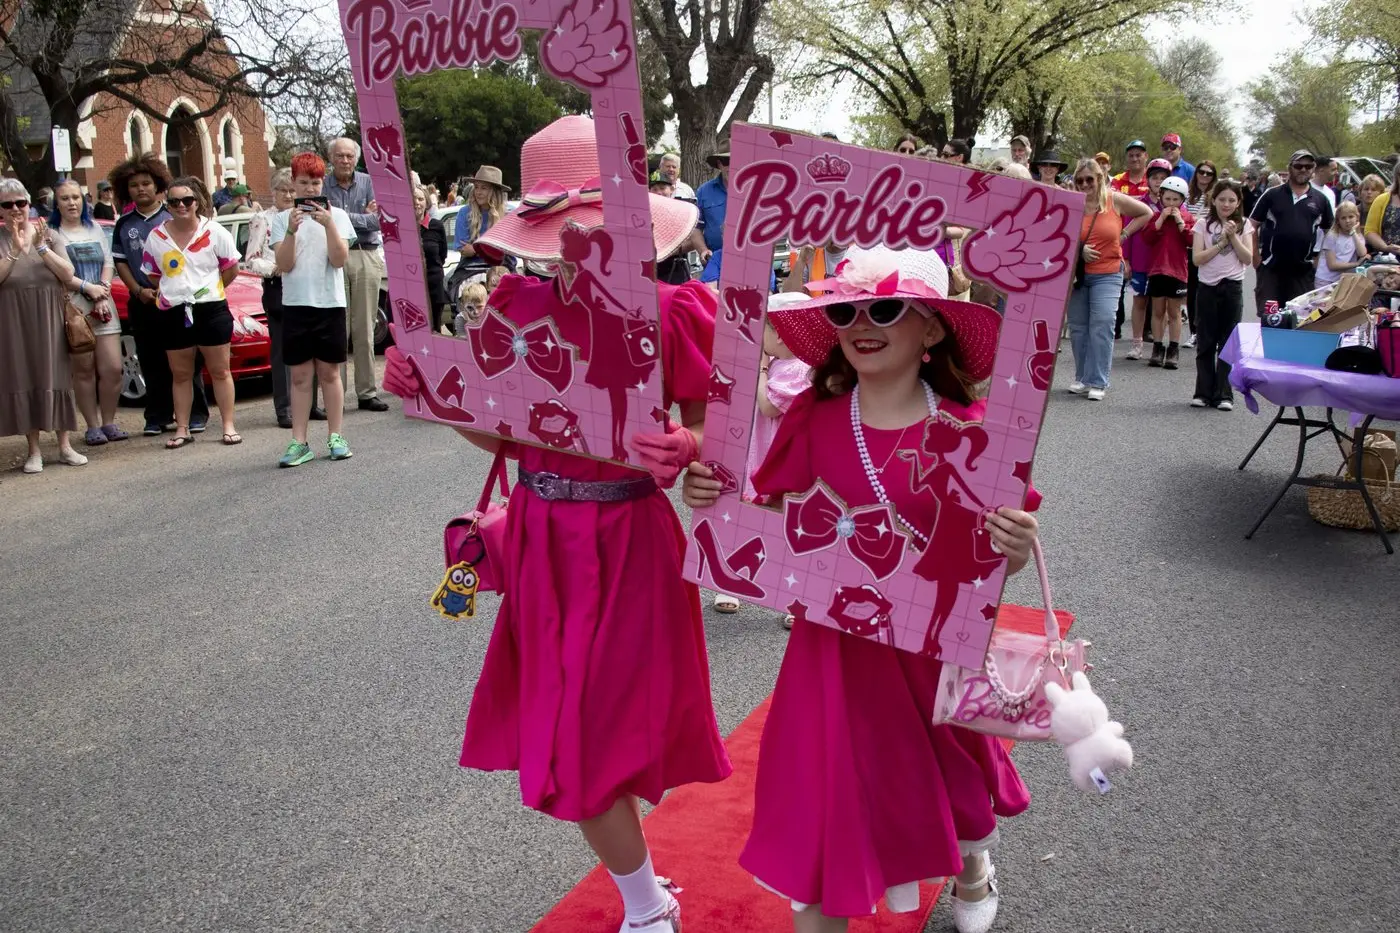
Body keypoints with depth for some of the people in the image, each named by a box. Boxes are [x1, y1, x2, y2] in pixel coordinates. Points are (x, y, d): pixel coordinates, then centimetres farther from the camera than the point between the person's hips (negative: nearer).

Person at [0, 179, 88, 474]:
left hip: (49, 319, 1)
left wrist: (41, 247, -15)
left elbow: (68, 275, -4)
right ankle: (34, 451, 7)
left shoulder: (47, 233, 5)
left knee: (55, 379, 3)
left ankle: (65, 446, 10)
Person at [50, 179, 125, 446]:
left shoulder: (94, 229, 17)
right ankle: (93, 427, 7)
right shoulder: (52, 234, 1)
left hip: (103, 306, 4)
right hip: (73, 309, -4)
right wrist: (88, 288, -16)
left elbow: (108, 263, 10)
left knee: (113, 368, -2)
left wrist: (104, 291, -6)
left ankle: (108, 422, 10)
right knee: (84, 370, 0)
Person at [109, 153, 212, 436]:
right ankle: (157, 418, 11)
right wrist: (139, 290, -4)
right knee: (152, 364, 6)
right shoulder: (124, 224, 11)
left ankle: (195, 415, 4)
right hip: (142, 303, 3)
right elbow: (119, 261, 11)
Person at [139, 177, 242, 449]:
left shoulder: (214, 232, -3)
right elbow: (152, 274, 12)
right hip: (174, 313, 2)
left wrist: (208, 289, 5)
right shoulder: (156, 237, 3)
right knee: (180, 374, 9)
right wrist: (177, 291, 6)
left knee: (220, 371, 4)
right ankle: (182, 429, 15)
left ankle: (229, 426, 9)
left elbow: (231, 269, 3)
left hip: (211, 309, -2)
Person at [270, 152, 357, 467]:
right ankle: (299, 442, 4)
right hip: (295, 305, 1)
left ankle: (335, 437, 12)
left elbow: (339, 259, -7)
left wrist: (329, 225, -18)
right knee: (300, 376, 3)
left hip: (330, 303, -1)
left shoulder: (336, 215, 4)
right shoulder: (282, 219, 5)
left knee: (329, 373, 5)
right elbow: (284, 265, -4)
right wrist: (291, 231, -17)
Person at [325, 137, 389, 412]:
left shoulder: (369, 182, 7)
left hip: (366, 257, 1)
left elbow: (377, 220, -4)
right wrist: (362, 216, -8)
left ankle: (367, 392, 11)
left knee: (364, 330, 6)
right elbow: (321, 222, -6)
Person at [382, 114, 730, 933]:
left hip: (631, 543, -5)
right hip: (544, 543, 5)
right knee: (571, 737, 15)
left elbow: (711, 428, -7)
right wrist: (426, 390, -8)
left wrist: (683, 450, -30)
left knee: (594, 738, 3)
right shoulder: (518, 307, 0)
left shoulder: (669, 312, -12)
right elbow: (507, 435, 6)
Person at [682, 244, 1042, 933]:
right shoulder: (814, 421, -9)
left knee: (954, 770, 23)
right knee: (823, 784, 5)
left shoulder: (967, 430, -14)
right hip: (837, 643, 0)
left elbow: (991, 558, -7)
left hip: (935, 643, 0)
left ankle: (972, 863, 59)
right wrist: (710, 501, -20)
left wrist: (1016, 550, -29)